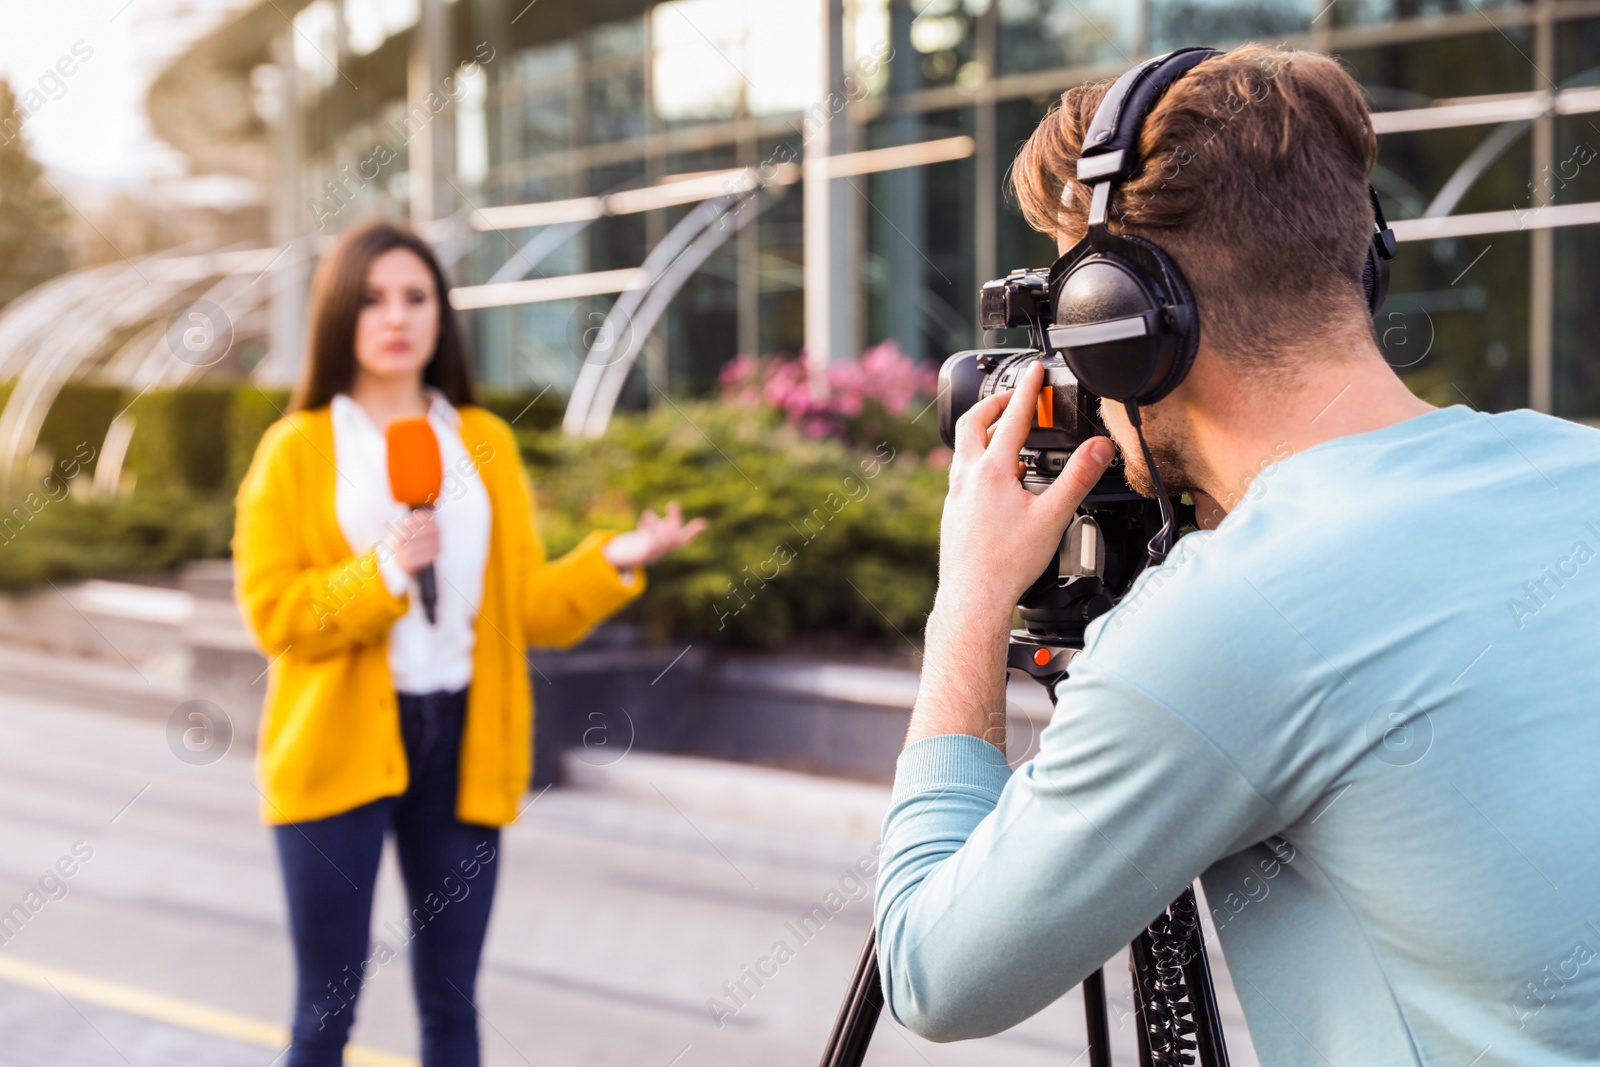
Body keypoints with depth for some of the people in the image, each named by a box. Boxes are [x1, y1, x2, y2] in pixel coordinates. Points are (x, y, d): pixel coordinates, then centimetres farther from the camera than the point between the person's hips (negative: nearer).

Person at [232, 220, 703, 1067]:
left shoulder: (486, 443, 11)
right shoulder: (295, 451, 1)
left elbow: (526, 606, 9)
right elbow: (272, 613, -5)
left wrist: (614, 562, -8)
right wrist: (383, 573, -19)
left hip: (461, 742, 3)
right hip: (339, 745, -3)